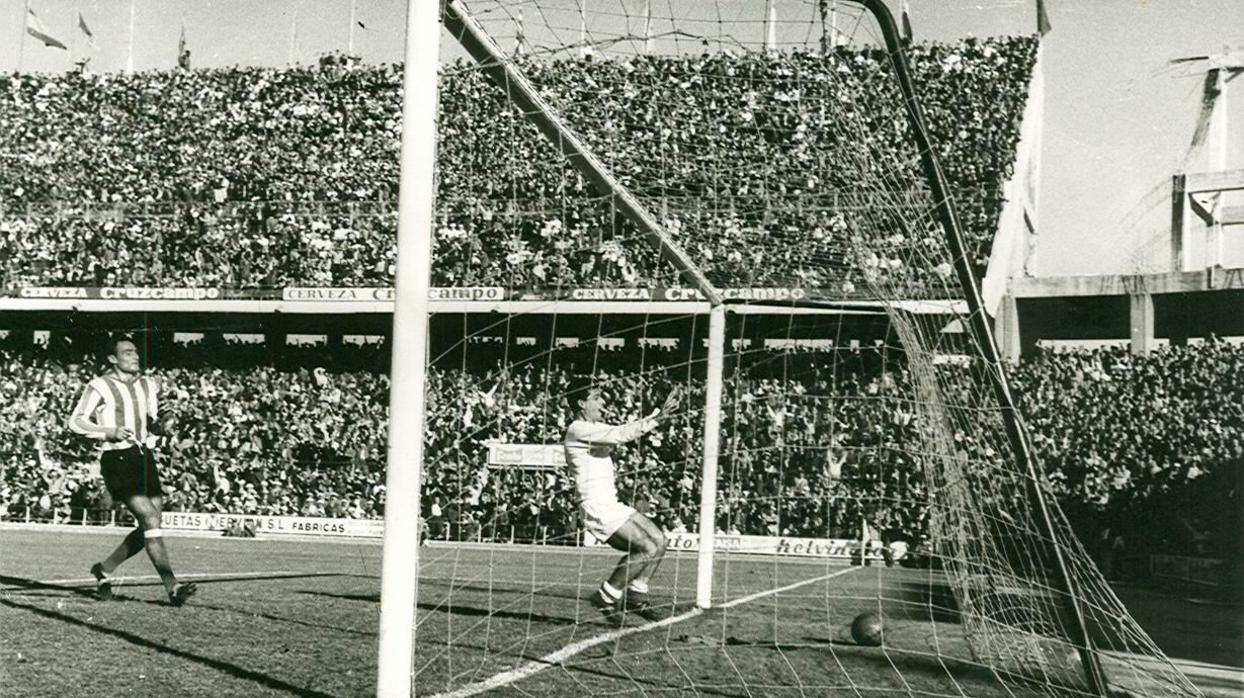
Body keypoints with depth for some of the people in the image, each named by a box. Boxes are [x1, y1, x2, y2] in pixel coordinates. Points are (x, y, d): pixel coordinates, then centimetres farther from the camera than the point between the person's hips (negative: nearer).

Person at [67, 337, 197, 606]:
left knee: (149, 527, 3)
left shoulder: (148, 385, 15)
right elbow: (76, 421, -3)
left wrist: (162, 425, 2)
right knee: (150, 519, -18)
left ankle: (104, 568, 25)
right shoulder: (100, 386, -4)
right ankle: (172, 587, -21)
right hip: (116, 459, -7)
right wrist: (109, 432, -15)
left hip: (144, 456, 7)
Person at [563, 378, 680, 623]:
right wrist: (657, 418, -22)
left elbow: (625, 431, 14)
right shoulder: (577, 430, -14)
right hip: (596, 509, -10)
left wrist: (659, 413, 3)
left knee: (658, 540, 4)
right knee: (647, 548, -15)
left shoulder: (597, 428, 16)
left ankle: (636, 596, 12)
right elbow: (620, 435, -23)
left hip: (611, 505, 10)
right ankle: (606, 597, -3)